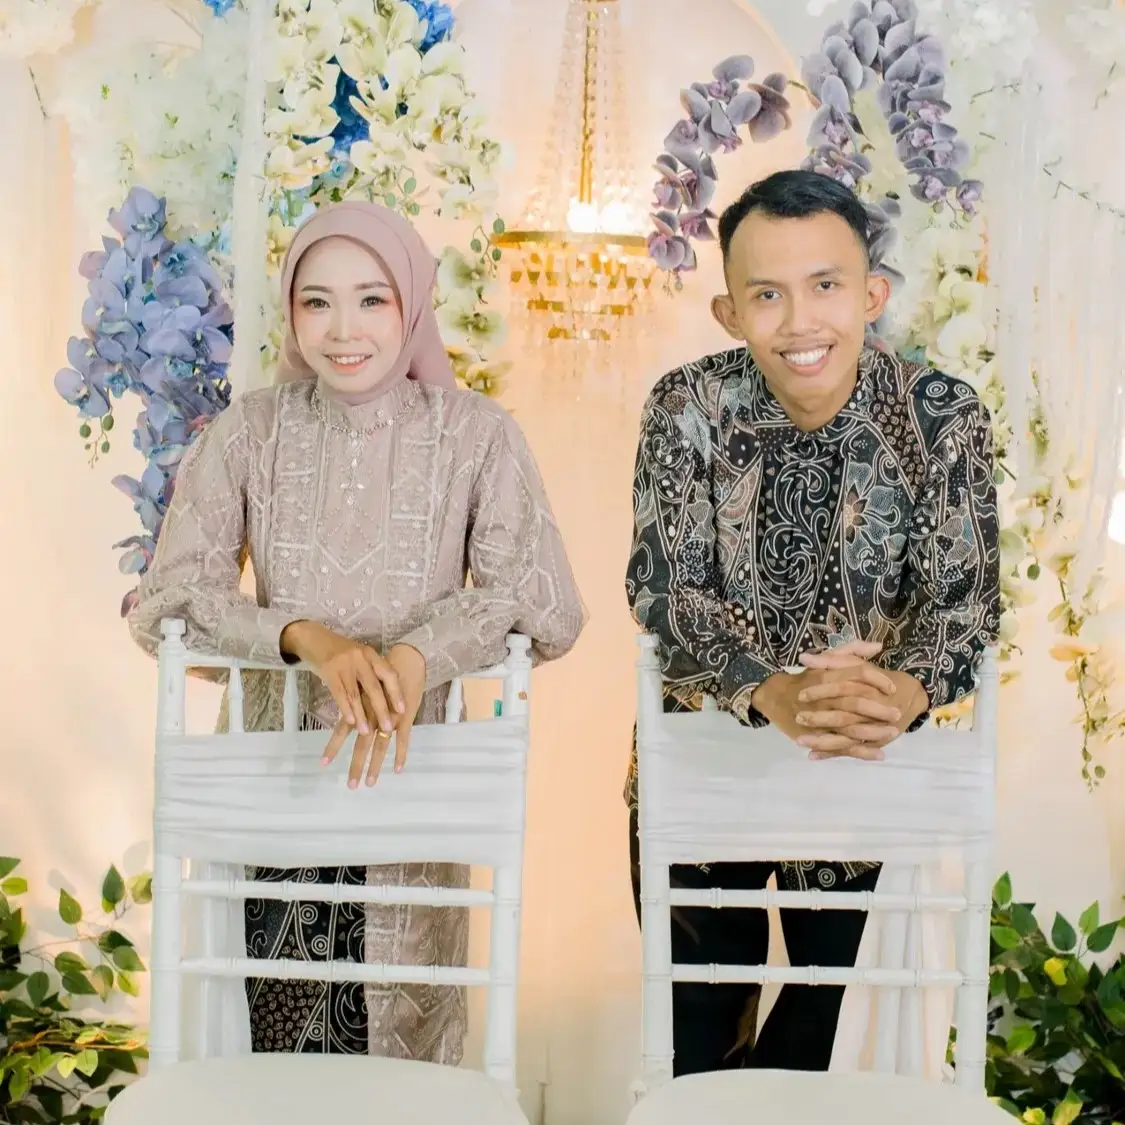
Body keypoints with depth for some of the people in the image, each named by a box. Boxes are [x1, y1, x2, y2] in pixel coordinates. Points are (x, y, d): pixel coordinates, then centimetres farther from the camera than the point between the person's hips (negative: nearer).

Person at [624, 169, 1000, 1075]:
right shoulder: (687, 409, -13)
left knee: (824, 1000, 17)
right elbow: (664, 588, -18)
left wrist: (904, 692, -37)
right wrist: (773, 693, -36)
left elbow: (966, 600, -14)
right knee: (698, 1024, 14)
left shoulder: (946, 417, -13)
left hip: (865, 761, 0)